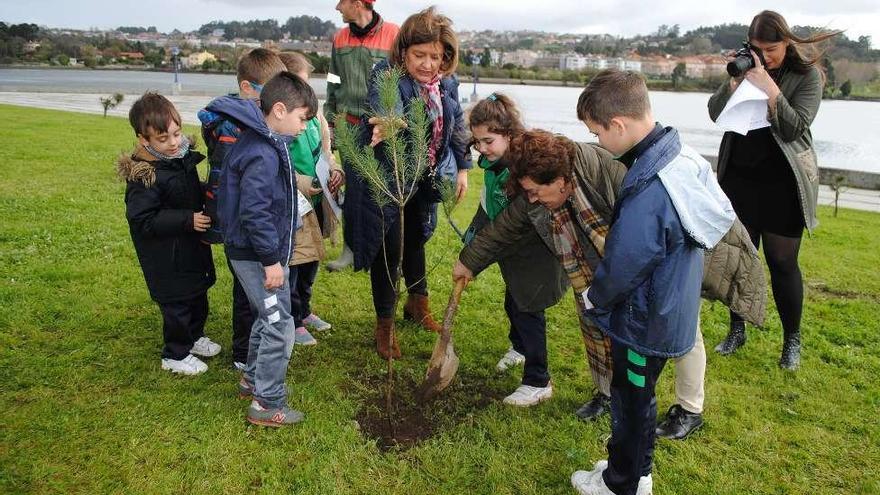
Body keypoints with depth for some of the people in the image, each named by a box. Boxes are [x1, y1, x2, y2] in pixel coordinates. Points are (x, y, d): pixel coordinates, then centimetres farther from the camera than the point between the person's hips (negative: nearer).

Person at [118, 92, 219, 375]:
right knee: (177, 302, 3)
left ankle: (194, 336, 43)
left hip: (192, 246, 8)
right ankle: (175, 355, 22)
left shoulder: (184, 157, 2)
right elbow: (142, 220, -24)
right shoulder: (143, 176, -22)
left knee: (199, 294, 21)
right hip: (167, 257, -8)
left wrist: (206, 206, 2)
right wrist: (188, 219, -27)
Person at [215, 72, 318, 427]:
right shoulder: (263, 154, -24)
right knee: (280, 327, -1)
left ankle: (253, 379, 41)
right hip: (258, 255, -11)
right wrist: (271, 260, -22)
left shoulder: (259, 141, 8)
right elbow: (254, 212, -27)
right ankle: (267, 404, 11)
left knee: (267, 318, 24)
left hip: (252, 252, 11)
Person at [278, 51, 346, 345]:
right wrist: (299, 182, -24)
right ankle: (291, 321, 21)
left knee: (311, 257, 19)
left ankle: (303, 310, 39)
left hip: (316, 198, 8)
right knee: (291, 260, 2)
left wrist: (334, 170, -1)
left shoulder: (314, 113, 7)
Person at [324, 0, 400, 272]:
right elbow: (333, 84, 15)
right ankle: (351, 247, 20)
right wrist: (329, 119, 12)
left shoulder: (394, 34, -8)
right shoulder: (340, 38, 8)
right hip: (349, 126, 4)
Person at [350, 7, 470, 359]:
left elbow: (457, 126, 10)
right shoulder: (386, 76, -23)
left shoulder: (447, 83, -3)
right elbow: (380, 106, -44)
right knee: (389, 248, 0)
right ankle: (384, 325, 18)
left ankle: (417, 303, 45)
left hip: (425, 180, 6)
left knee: (415, 238, 23)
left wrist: (462, 168, 11)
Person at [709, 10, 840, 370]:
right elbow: (715, 113, -2)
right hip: (739, 177, 4)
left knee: (782, 262, 2)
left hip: (783, 182, -3)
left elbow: (796, 128, -15)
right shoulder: (747, 67, 5)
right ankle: (737, 330, 24)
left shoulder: (807, 74, -5)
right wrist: (734, 81, -17)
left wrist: (770, 91, -25)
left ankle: (792, 340, 19)